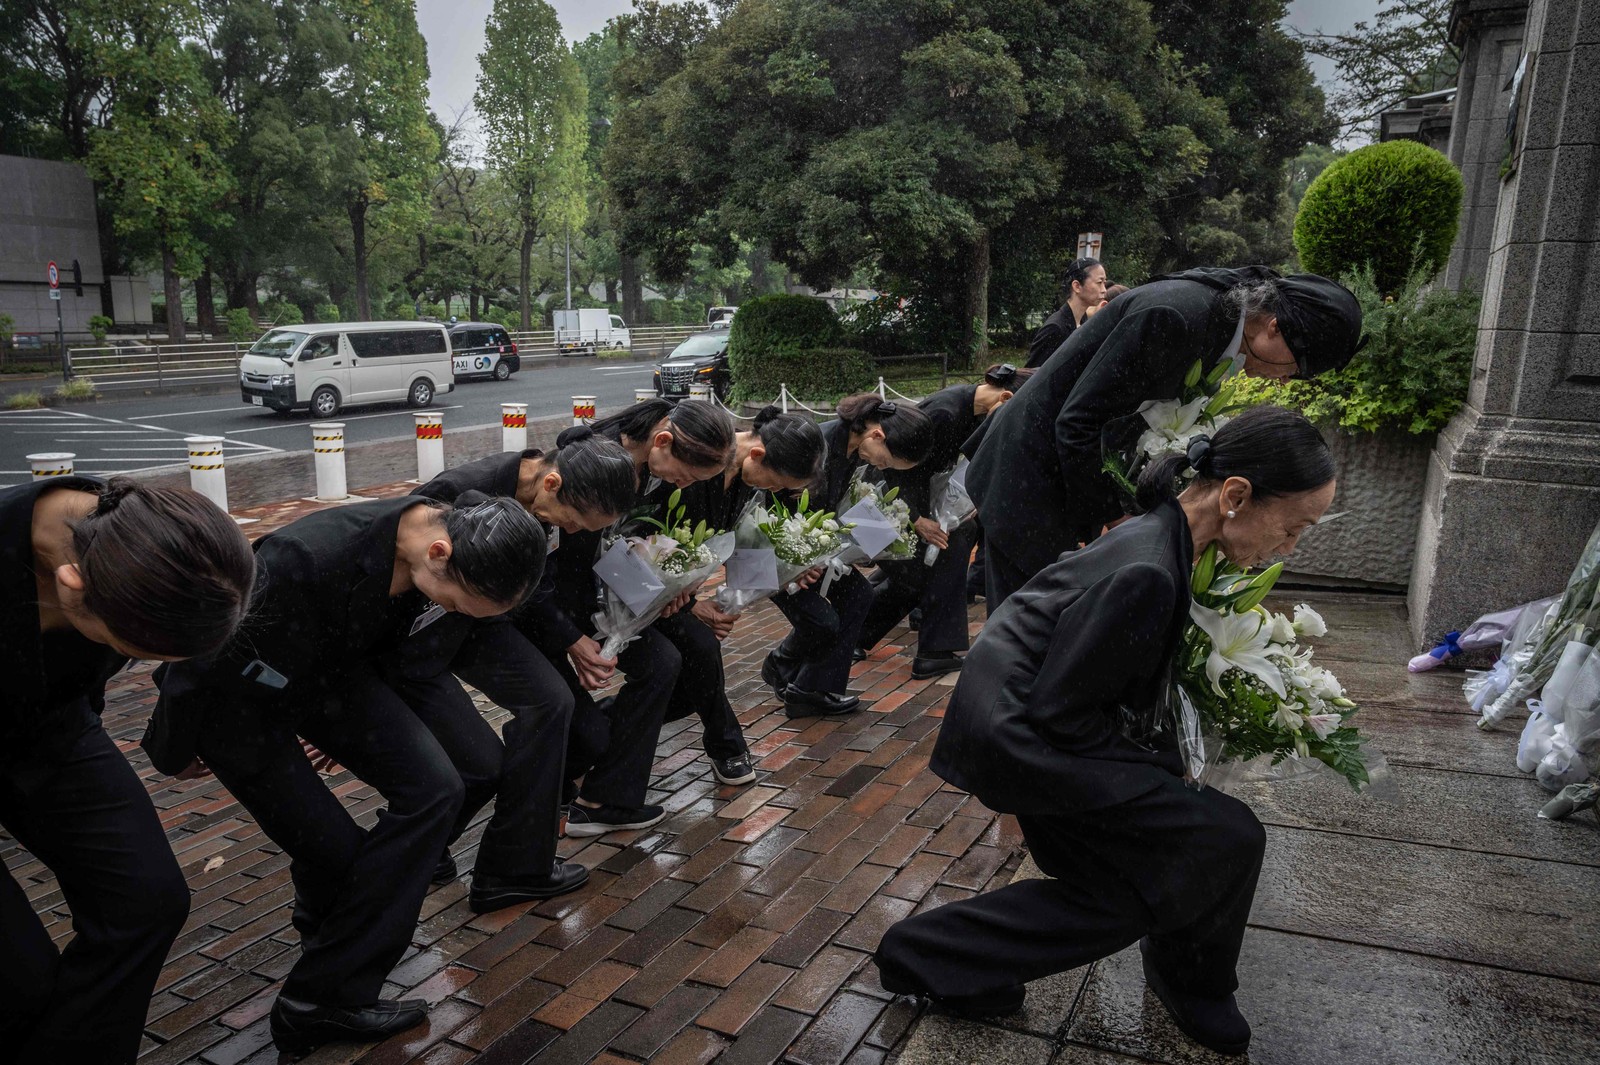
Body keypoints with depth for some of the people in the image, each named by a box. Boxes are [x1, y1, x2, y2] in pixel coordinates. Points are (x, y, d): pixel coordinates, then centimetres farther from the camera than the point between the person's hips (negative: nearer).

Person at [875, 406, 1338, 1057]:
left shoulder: (1160, 535, 2)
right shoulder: (1146, 575, -29)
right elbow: (1059, 713, -22)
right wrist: (1159, 764, -9)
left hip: (1025, 723, 10)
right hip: (1018, 740, -10)